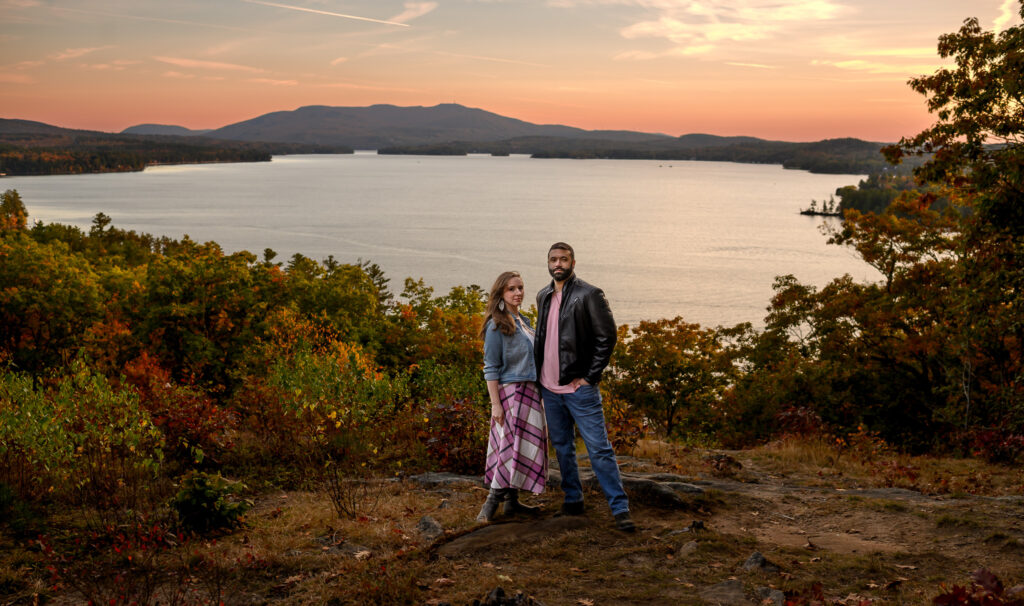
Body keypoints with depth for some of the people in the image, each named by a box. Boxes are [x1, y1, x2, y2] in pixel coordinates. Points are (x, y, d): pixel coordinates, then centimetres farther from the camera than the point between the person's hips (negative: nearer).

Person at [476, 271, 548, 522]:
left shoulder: (524, 322, 15)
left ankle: (512, 500, 16)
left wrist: (538, 393, 16)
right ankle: (491, 503, -5)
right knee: (511, 445, -10)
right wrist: (495, 403, -17)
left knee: (527, 445, 9)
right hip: (510, 391, -8)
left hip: (530, 393, 8)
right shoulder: (497, 325, -10)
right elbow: (491, 368, -12)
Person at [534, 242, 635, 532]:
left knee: (599, 449, -6)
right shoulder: (543, 296, 11)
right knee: (562, 447, 15)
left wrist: (589, 377, -13)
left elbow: (607, 336, -11)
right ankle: (573, 500, 27)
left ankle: (620, 508, -1)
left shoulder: (589, 294, -9)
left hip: (579, 388, -7)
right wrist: (539, 374, 11)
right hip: (549, 388, 7)